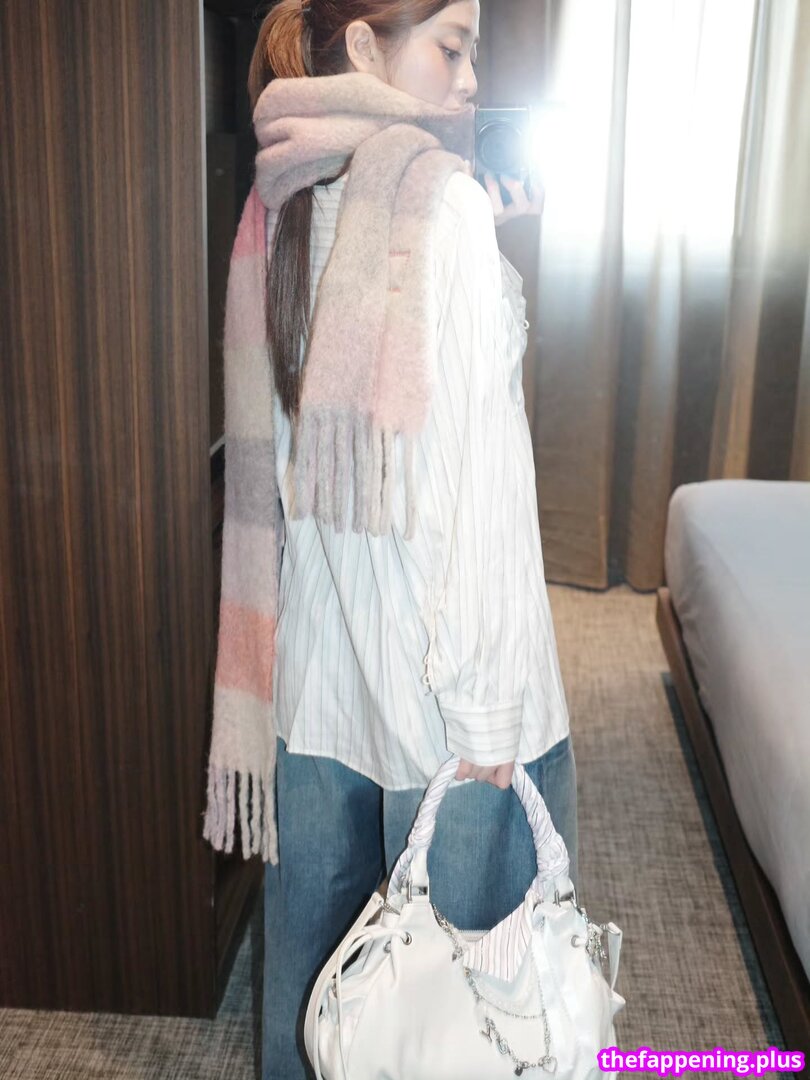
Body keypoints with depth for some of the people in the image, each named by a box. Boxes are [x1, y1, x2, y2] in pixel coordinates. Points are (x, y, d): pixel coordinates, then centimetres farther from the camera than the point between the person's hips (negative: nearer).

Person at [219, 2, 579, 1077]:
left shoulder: (291, 213, 6)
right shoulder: (446, 203, -16)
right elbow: (474, 477, -20)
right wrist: (484, 702, -16)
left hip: (320, 658, 7)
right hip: (436, 668, -7)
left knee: (315, 931, 23)